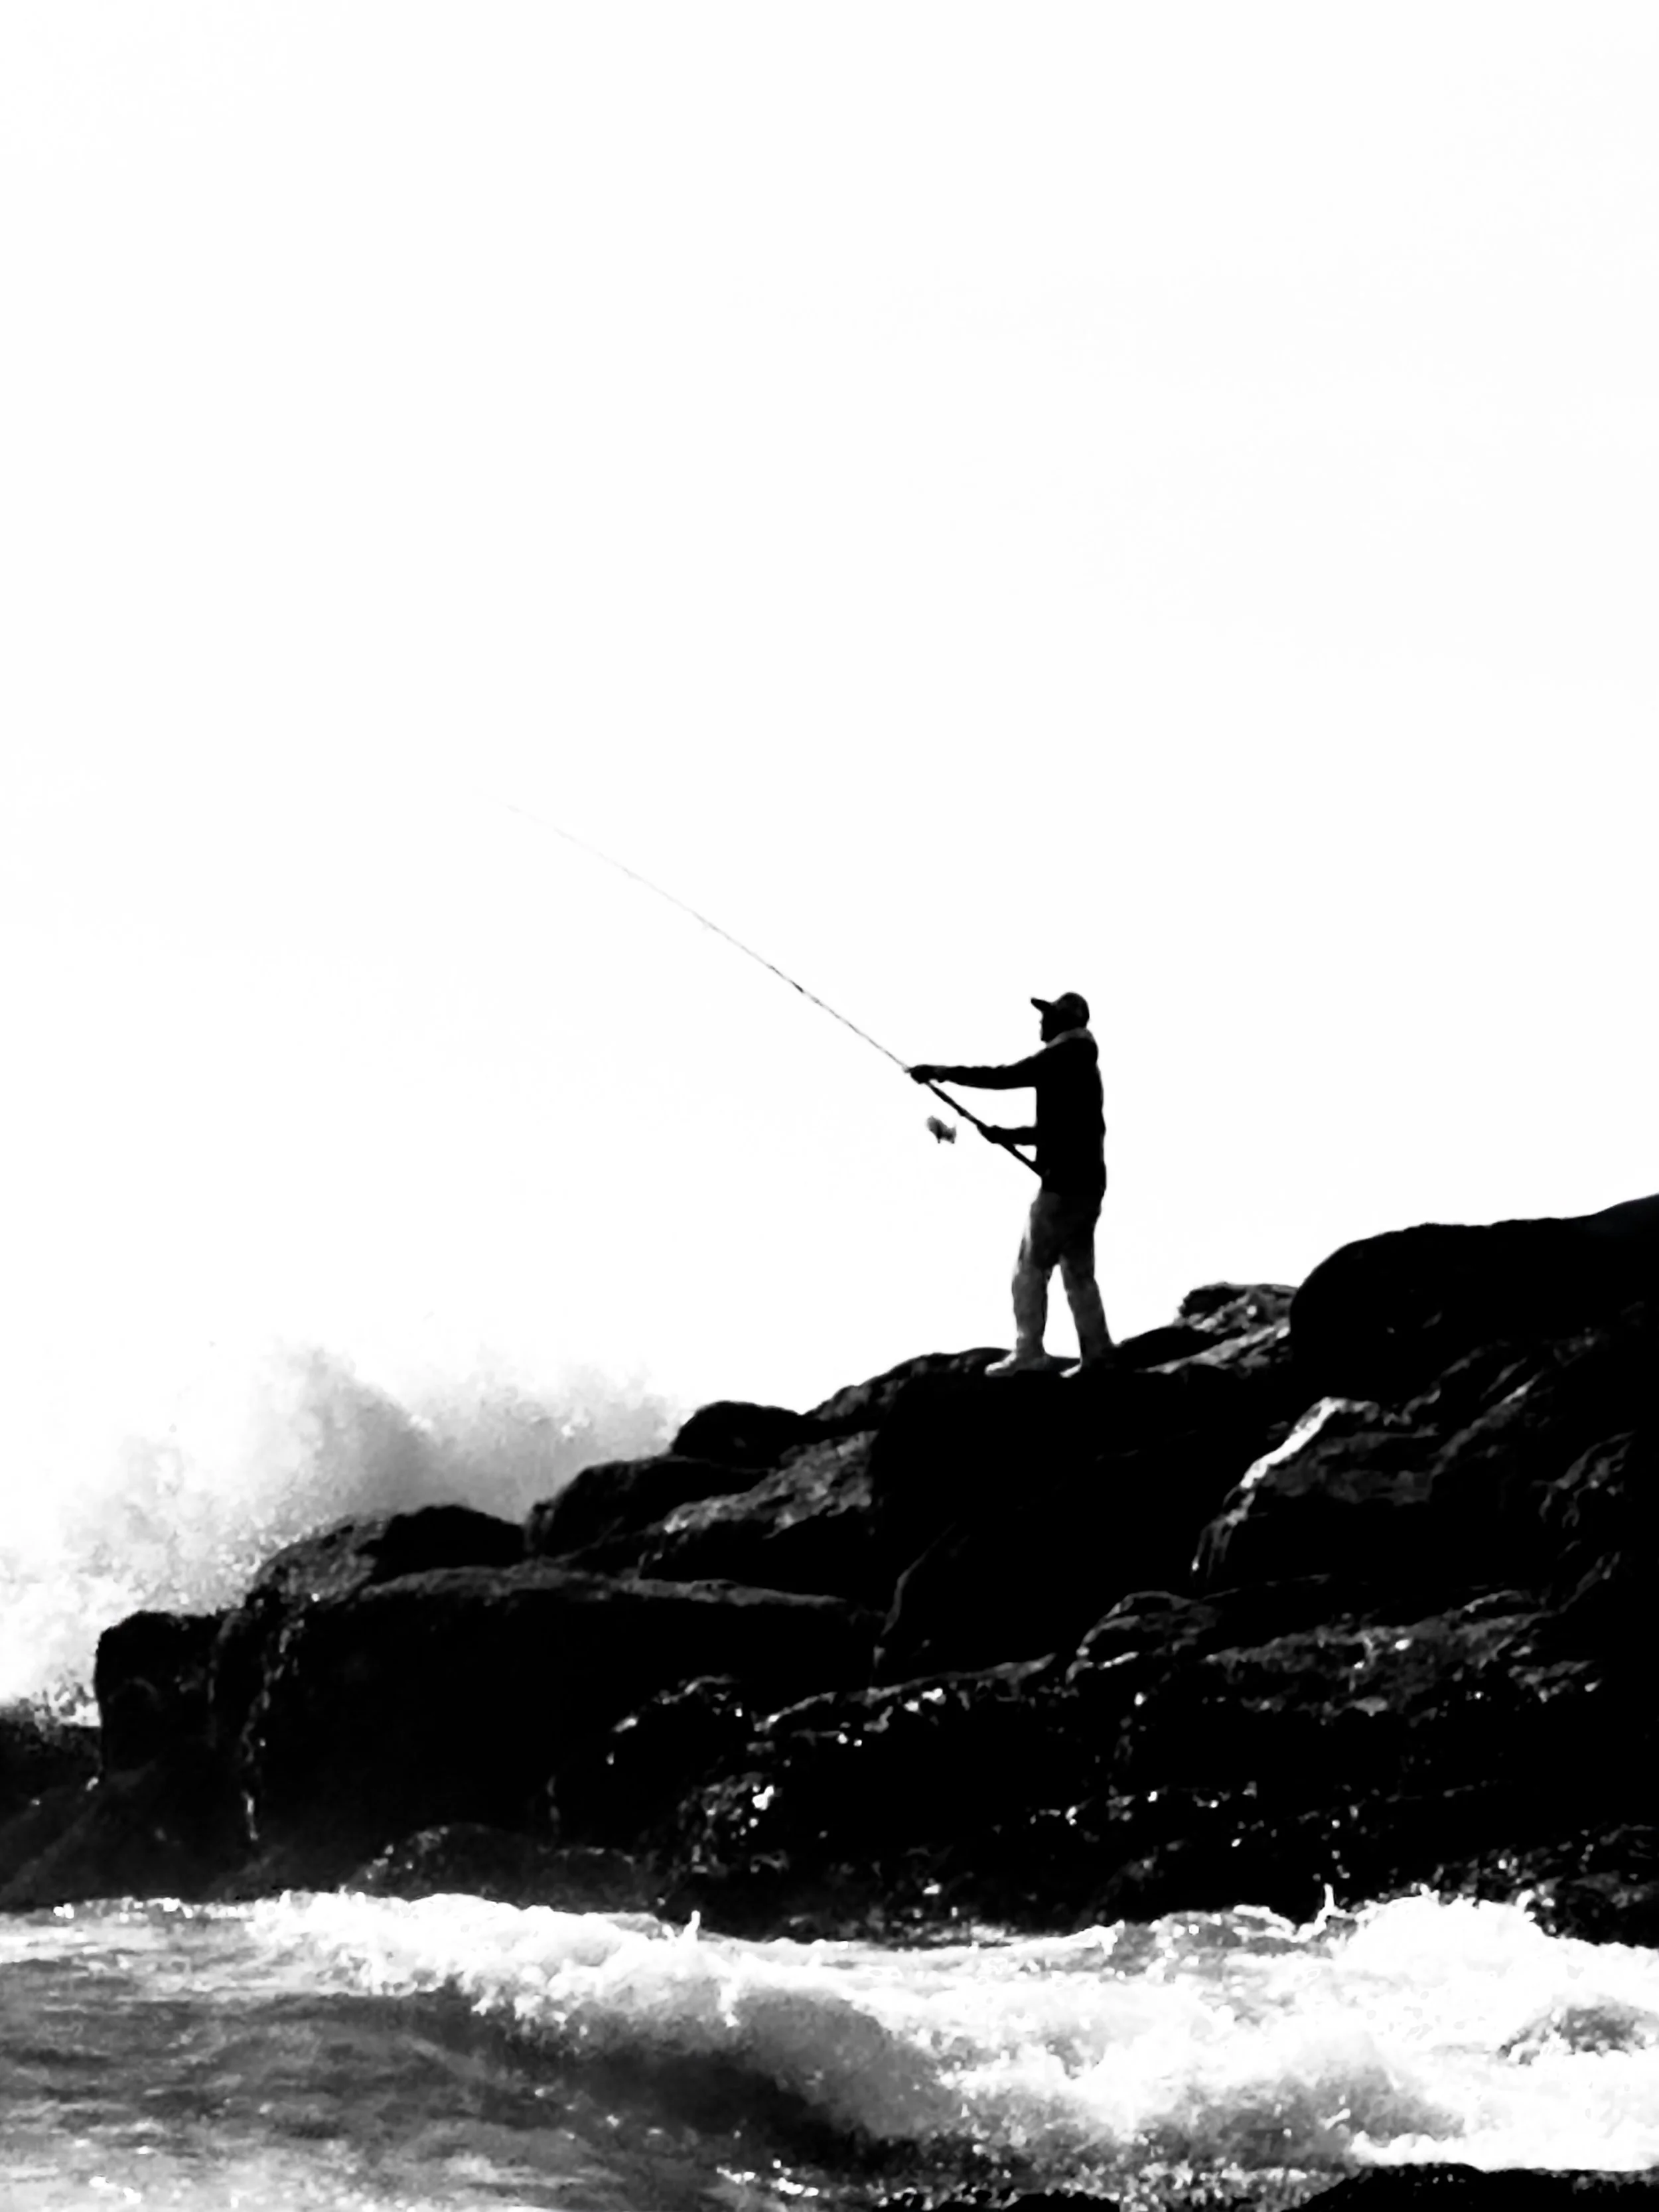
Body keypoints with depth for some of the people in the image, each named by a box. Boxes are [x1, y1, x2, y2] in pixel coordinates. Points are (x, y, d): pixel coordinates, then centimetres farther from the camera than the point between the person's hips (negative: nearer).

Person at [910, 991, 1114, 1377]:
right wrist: (1007, 1135, 23)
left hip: (1064, 1183, -10)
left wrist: (942, 1072, -9)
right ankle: (1098, 1353, 6)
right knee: (1079, 1271, 10)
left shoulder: (1061, 1059, -10)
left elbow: (1002, 1077, -16)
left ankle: (1028, 1351, -10)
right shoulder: (1079, 1067, 20)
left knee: (1031, 1268, -7)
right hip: (1086, 1184, 10)